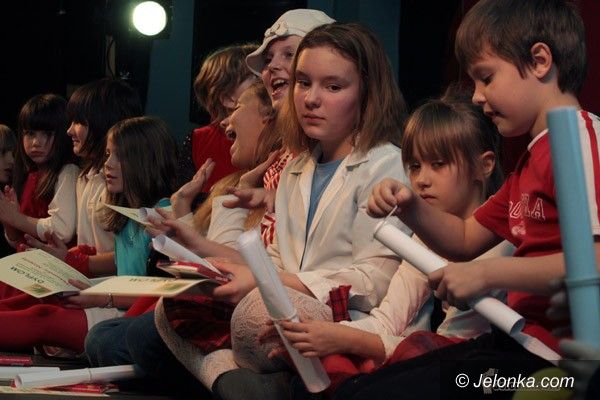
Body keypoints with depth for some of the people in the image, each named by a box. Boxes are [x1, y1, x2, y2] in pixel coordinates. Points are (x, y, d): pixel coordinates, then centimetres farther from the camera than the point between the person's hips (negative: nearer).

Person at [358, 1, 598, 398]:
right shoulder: (532, 158, 18)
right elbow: (466, 239, 26)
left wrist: (487, 274, -22)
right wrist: (410, 207, 7)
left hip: (549, 355, -10)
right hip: (518, 339, 10)